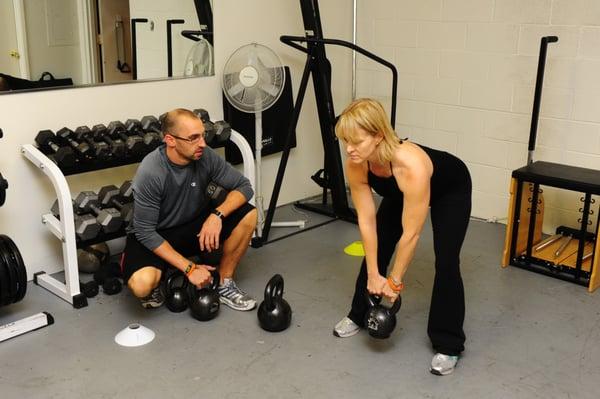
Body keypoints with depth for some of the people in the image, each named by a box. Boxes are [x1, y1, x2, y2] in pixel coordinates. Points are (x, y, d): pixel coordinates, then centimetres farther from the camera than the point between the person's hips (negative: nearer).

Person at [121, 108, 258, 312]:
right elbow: (145, 232, -25)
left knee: (247, 216, -16)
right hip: (154, 235, -5)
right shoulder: (150, 173, -29)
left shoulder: (205, 156, -17)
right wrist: (189, 269, -27)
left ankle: (224, 284, 0)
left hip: (193, 226, 5)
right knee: (143, 284, -35)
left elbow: (244, 186, -10)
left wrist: (217, 215, -28)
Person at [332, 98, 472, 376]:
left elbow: (411, 234, -35)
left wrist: (395, 281, -24)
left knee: (445, 262, -14)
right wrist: (374, 275, -17)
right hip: (398, 193, 5)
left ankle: (448, 345, 1)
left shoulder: (411, 166, -46)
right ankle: (359, 315, 23)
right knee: (376, 248, 2)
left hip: (450, 189, -5)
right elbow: (367, 221, -19)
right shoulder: (355, 165, -29)